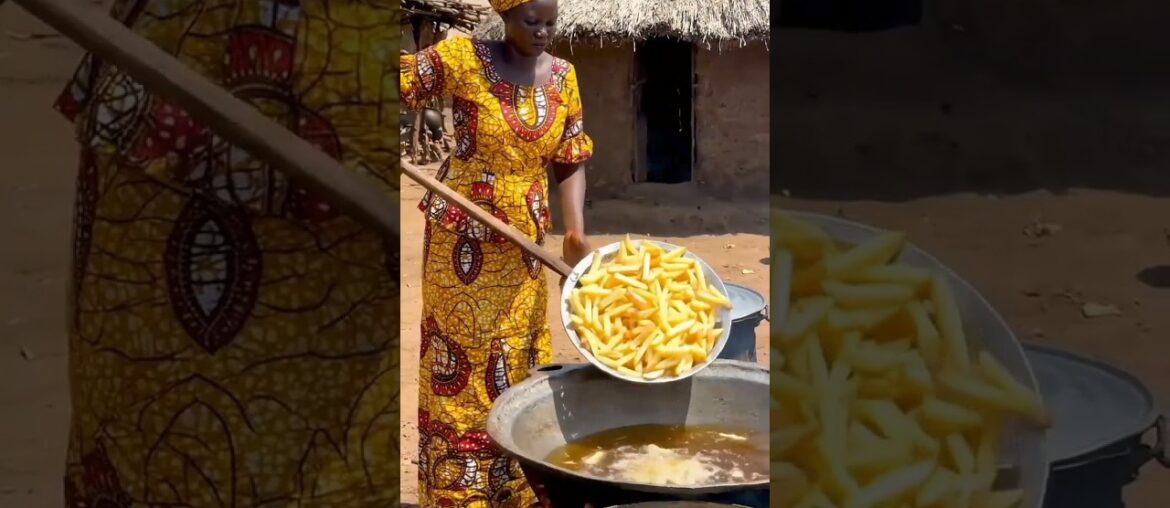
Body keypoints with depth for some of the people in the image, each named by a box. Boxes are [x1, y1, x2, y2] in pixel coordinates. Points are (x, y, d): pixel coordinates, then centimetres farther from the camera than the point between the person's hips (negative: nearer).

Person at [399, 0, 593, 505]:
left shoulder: (562, 76, 2)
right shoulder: (462, 57, -10)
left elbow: (570, 162, 6)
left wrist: (575, 230, -6)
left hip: (524, 244, 4)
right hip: (462, 239, -4)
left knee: (517, 368, 11)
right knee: (458, 364, 2)